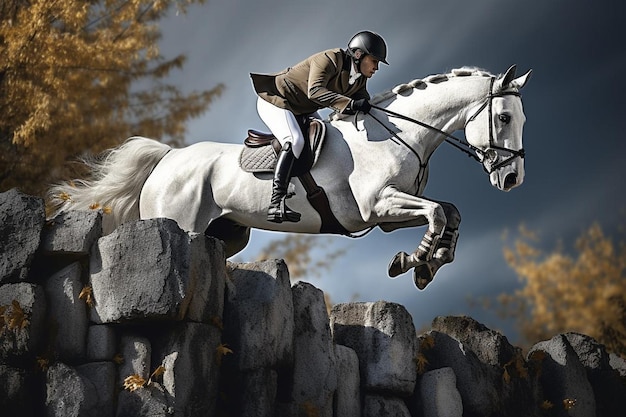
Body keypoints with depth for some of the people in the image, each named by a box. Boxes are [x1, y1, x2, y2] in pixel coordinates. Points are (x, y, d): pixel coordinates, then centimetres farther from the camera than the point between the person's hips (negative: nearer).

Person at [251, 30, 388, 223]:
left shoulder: (360, 79, 2)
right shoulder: (329, 60, -25)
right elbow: (315, 90, -40)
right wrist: (350, 104, -48)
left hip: (302, 111, 11)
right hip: (275, 101, -11)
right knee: (294, 141, -29)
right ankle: (276, 204, -40)